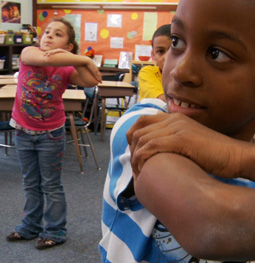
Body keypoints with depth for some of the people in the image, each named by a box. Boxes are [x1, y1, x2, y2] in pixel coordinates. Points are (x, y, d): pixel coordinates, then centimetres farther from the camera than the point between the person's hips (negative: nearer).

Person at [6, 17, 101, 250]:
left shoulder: (67, 70, -11)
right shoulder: (28, 53, -11)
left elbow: (92, 82, -27)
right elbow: (44, 58, -33)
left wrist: (75, 60, -32)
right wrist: (84, 60, -31)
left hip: (51, 134, -2)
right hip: (23, 132, 2)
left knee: (51, 185, 10)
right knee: (31, 184, 18)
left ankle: (55, 231, 25)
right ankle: (31, 226, 35)